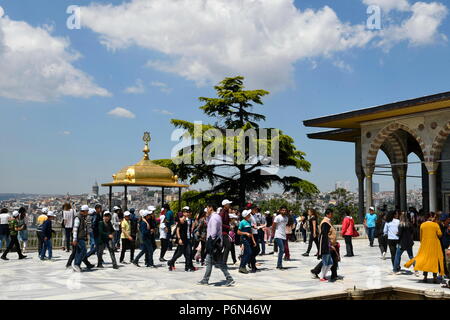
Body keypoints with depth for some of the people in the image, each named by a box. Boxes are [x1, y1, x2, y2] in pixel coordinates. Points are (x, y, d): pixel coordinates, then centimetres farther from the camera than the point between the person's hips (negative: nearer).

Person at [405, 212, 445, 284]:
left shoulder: (422, 225, 1)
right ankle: (435, 277, 3)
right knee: (435, 259, 5)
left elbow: (421, 236, 8)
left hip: (425, 244, 2)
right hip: (434, 244, -2)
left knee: (425, 259, 9)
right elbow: (440, 234, -8)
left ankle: (425, 277, 4)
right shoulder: (435, 225, -7)